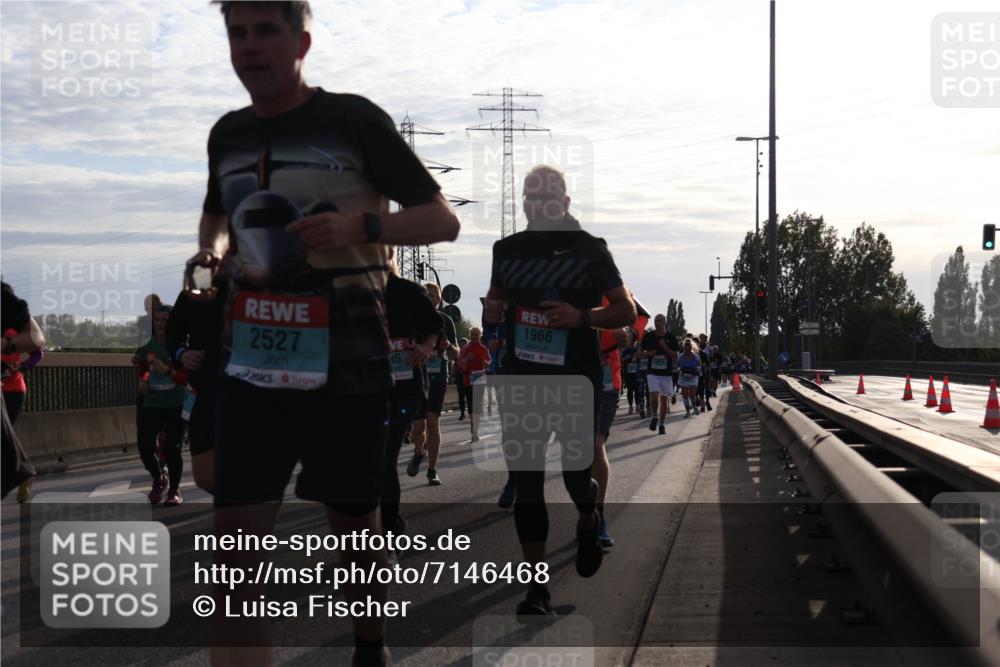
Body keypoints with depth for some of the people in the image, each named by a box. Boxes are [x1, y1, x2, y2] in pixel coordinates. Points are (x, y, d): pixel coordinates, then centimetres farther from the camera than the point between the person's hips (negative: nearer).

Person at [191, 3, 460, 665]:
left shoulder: (354, 120, -4)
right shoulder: (228, 134, 11)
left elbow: (443, 219, -3)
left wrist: (361, 225, -21)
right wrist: (210, 250, 7)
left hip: (345, 364, -3)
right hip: (253, 363, 4)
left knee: (353, 523, 11)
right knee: (237, 540, -7)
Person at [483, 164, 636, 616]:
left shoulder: (590, 250, -1)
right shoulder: (507, 250, 9)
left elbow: (626, 311, 2)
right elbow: (495, 299, 24)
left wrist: (581, 317, -16)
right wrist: (491, 311, -1)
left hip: (577, 379, -3)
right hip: (521, 379, 3)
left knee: (576, 472, -1)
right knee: (526, 482, -1)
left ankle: (588, 521, 37)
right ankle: (537, 586, 4)